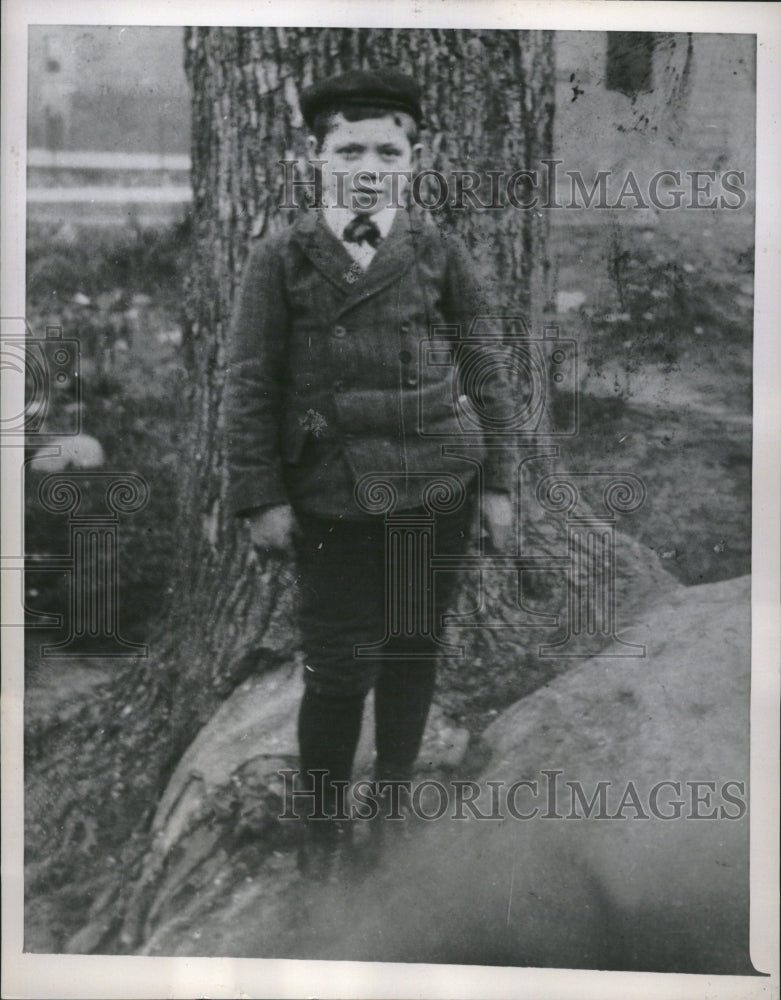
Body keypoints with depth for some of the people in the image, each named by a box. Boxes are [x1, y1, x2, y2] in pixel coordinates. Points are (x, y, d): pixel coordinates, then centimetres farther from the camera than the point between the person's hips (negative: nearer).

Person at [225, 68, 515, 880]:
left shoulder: (440, 256, 5)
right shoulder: (278, 261, 1)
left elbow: (484, 374, 7)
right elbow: (251, 383, 0)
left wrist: (496, 480, 4)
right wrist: (262, 495, -5)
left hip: (437, 488, 2)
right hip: (331, 500, -2)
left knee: (414, 649, 12)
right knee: (337, 668, 1)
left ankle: (395, 793, 33)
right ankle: (324, 821, 24)